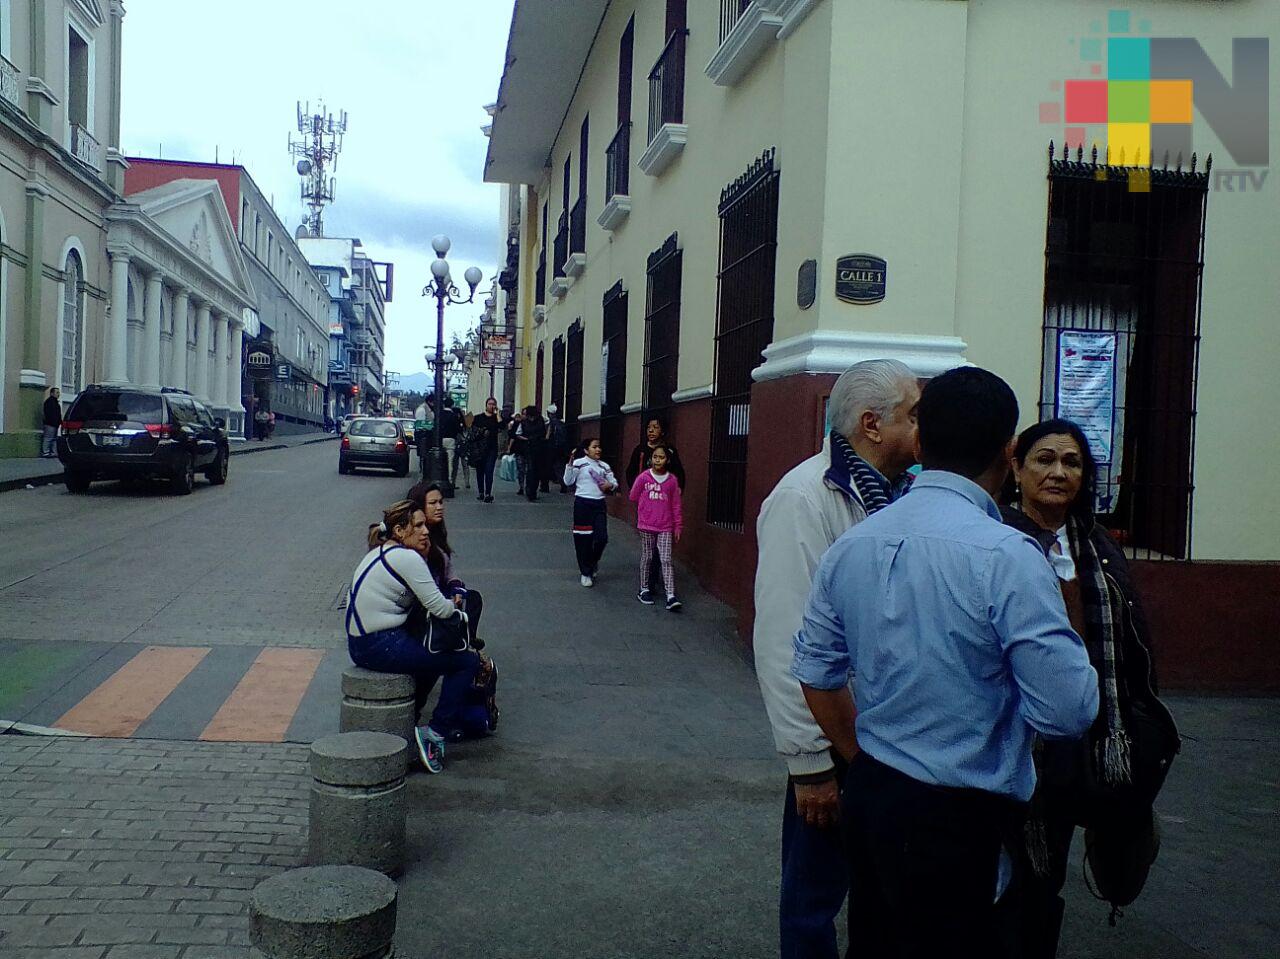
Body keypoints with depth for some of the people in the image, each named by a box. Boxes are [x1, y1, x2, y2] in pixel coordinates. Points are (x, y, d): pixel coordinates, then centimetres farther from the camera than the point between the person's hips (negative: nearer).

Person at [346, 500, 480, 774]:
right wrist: (459, 614, 2)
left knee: (432, 649, 33)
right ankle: (435, 733, -3)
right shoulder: (406, 557, -14)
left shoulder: (379, 552, 16)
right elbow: (438, 607, -16)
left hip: (359, 645, 10)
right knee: (467, 662, -4)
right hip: (383, 647, -10)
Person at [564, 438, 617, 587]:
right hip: (582, 503, -4)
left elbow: (614, 482, 17)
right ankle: (585, 572, 15)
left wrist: (610, 485, -6)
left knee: (602, 538, -4)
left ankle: (593, 561, 27)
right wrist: (570, 463, -18)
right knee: (583, 539, 1)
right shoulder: (579, 463, -3)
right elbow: (568, 481, -9)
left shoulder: (604, 466, 11)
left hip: (599, 504, 4)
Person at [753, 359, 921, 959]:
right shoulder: (806, 499, -19)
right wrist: (810, 764, -20)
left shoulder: (899, 493, 5)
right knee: (815, 894, 9)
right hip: (838, 739, -7)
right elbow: (784, 643, -22)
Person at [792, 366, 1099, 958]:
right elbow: (1070, 713, -18)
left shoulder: (851, 545, 1)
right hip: (957, 819, -6)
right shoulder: (1006, 556, -19)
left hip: (867, 795, 7)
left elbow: (815, 674, 10)